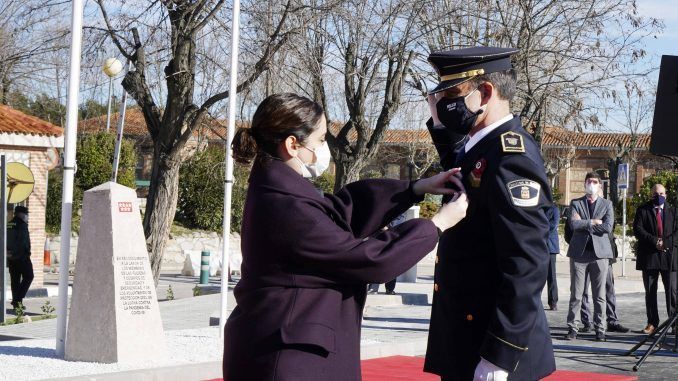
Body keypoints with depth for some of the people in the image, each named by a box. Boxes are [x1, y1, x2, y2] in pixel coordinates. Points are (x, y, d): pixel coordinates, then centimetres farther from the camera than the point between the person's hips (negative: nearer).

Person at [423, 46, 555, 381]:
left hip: (492, 349, -9)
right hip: (464, 341, 9)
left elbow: (526, 266, -23)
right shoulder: (482, 148, 10)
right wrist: (441, 127, 17)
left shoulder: (512, 156, -18)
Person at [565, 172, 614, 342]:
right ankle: (573, 327, 4)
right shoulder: (575, 203, 10)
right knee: (576, 294, 0)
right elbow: (573, 224, -8)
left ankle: (600, 328, 7)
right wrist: (593, 222, -8)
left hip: (600, 252, 0)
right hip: (579, 252, 0)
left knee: (599, 295, 2)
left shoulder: (607, 204, 10)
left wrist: (584, 224, -5)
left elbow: (608, 227, -6)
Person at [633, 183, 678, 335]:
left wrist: (665, 242, -12)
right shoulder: (643, 210, 8)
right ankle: (652, 323, 9)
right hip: (649, 257, 0)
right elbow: (638, 230, -3)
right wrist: (655, 241, -13)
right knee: (650, 291, 3)